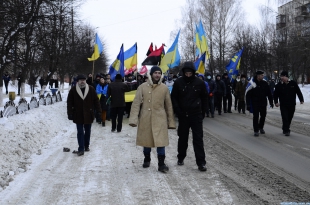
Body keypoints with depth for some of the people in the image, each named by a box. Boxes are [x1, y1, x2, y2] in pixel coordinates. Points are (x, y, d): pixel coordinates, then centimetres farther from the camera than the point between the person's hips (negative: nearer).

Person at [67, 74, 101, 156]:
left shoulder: (91, 89, 0)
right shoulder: (73, 90, -3)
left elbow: (96, 101, 4)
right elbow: (69, 103, -1)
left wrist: (99, 111, 0)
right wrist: (70, 114, -5)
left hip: (88, 115, 2)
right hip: (78, 115, -2)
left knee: (87, 131, 13)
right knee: (80, 132, -3)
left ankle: (86, 146, 29)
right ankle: (81, 149, -3)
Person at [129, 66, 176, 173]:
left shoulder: (164, 88, 1)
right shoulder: (143, 87, -1)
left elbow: (169, 106, 6)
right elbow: (136, 103, -3)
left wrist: (171, 122, 6)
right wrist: (133, 119, -12)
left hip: (160, 119, 0)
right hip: (145, 119, 1)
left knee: (160, 141, -6)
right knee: (146, 140, 13)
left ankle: (161, 164, 3)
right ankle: (147, 159, 35)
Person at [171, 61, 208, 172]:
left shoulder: (200, 83, -3)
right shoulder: (178, 83, -3)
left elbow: (204, 98, 7)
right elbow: (174, 98, 3)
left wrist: (203, 112, 4)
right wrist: (178, 111, -6)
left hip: (196, 115, -1)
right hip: (183, 115, 1)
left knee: (198, 139, -3)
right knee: (182, 138, 13)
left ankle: (201, 162, -1)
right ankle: (181, 157, 31)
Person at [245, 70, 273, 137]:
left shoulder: (264, 83, 2)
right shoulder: (252, 84, -10)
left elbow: (269, 94, 10)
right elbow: (248, 94, -8)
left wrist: (271, 102, 7)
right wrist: (248, 104, -12)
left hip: (263, 103, 4)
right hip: (255, 103, -4)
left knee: (263, 116, 11)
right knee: (256, 116, -4)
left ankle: (261, 127, 34)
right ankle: (256, 131, 5)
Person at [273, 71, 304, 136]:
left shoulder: (293, 83, -2)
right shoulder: (279, 85, -4)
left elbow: (298, 92, 5)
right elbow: (275, 94, 1)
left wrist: (301, 99, 2)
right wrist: (276, 102, -9)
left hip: (292, 105, 2)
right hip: (283, 105, -2)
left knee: (289, 118, 10)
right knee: (285, 118, -8)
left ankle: (285, 129, 25)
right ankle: (286, 131, -3)